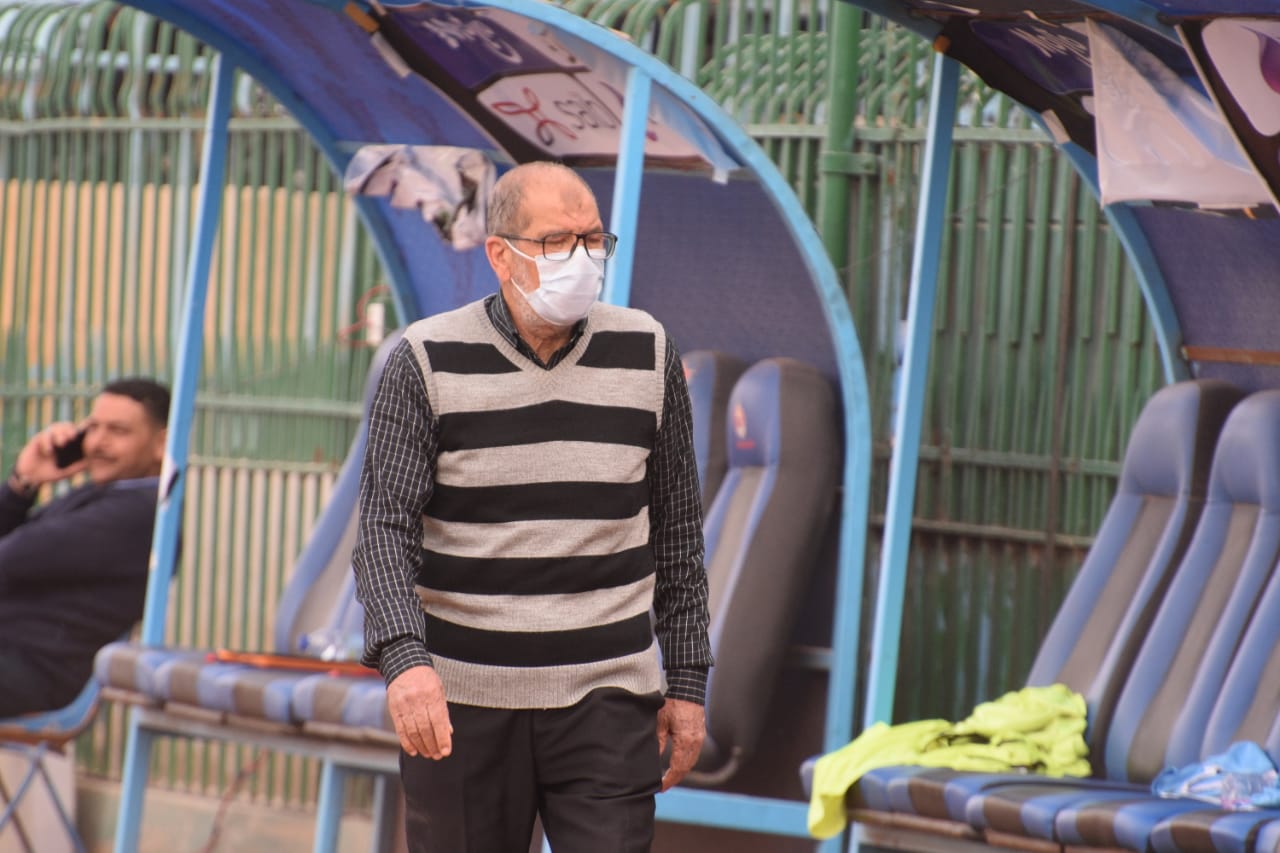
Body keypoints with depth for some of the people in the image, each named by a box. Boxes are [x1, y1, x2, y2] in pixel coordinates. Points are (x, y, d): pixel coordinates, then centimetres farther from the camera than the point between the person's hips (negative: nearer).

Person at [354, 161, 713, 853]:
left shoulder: (646, 354, 4)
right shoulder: (427, 363, -4)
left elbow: (677, 529, 11)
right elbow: (384, 527, -11)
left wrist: (686, 681, 9)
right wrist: (405, 658, -27)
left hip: (605, 699, 1)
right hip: (458, 704, -1)